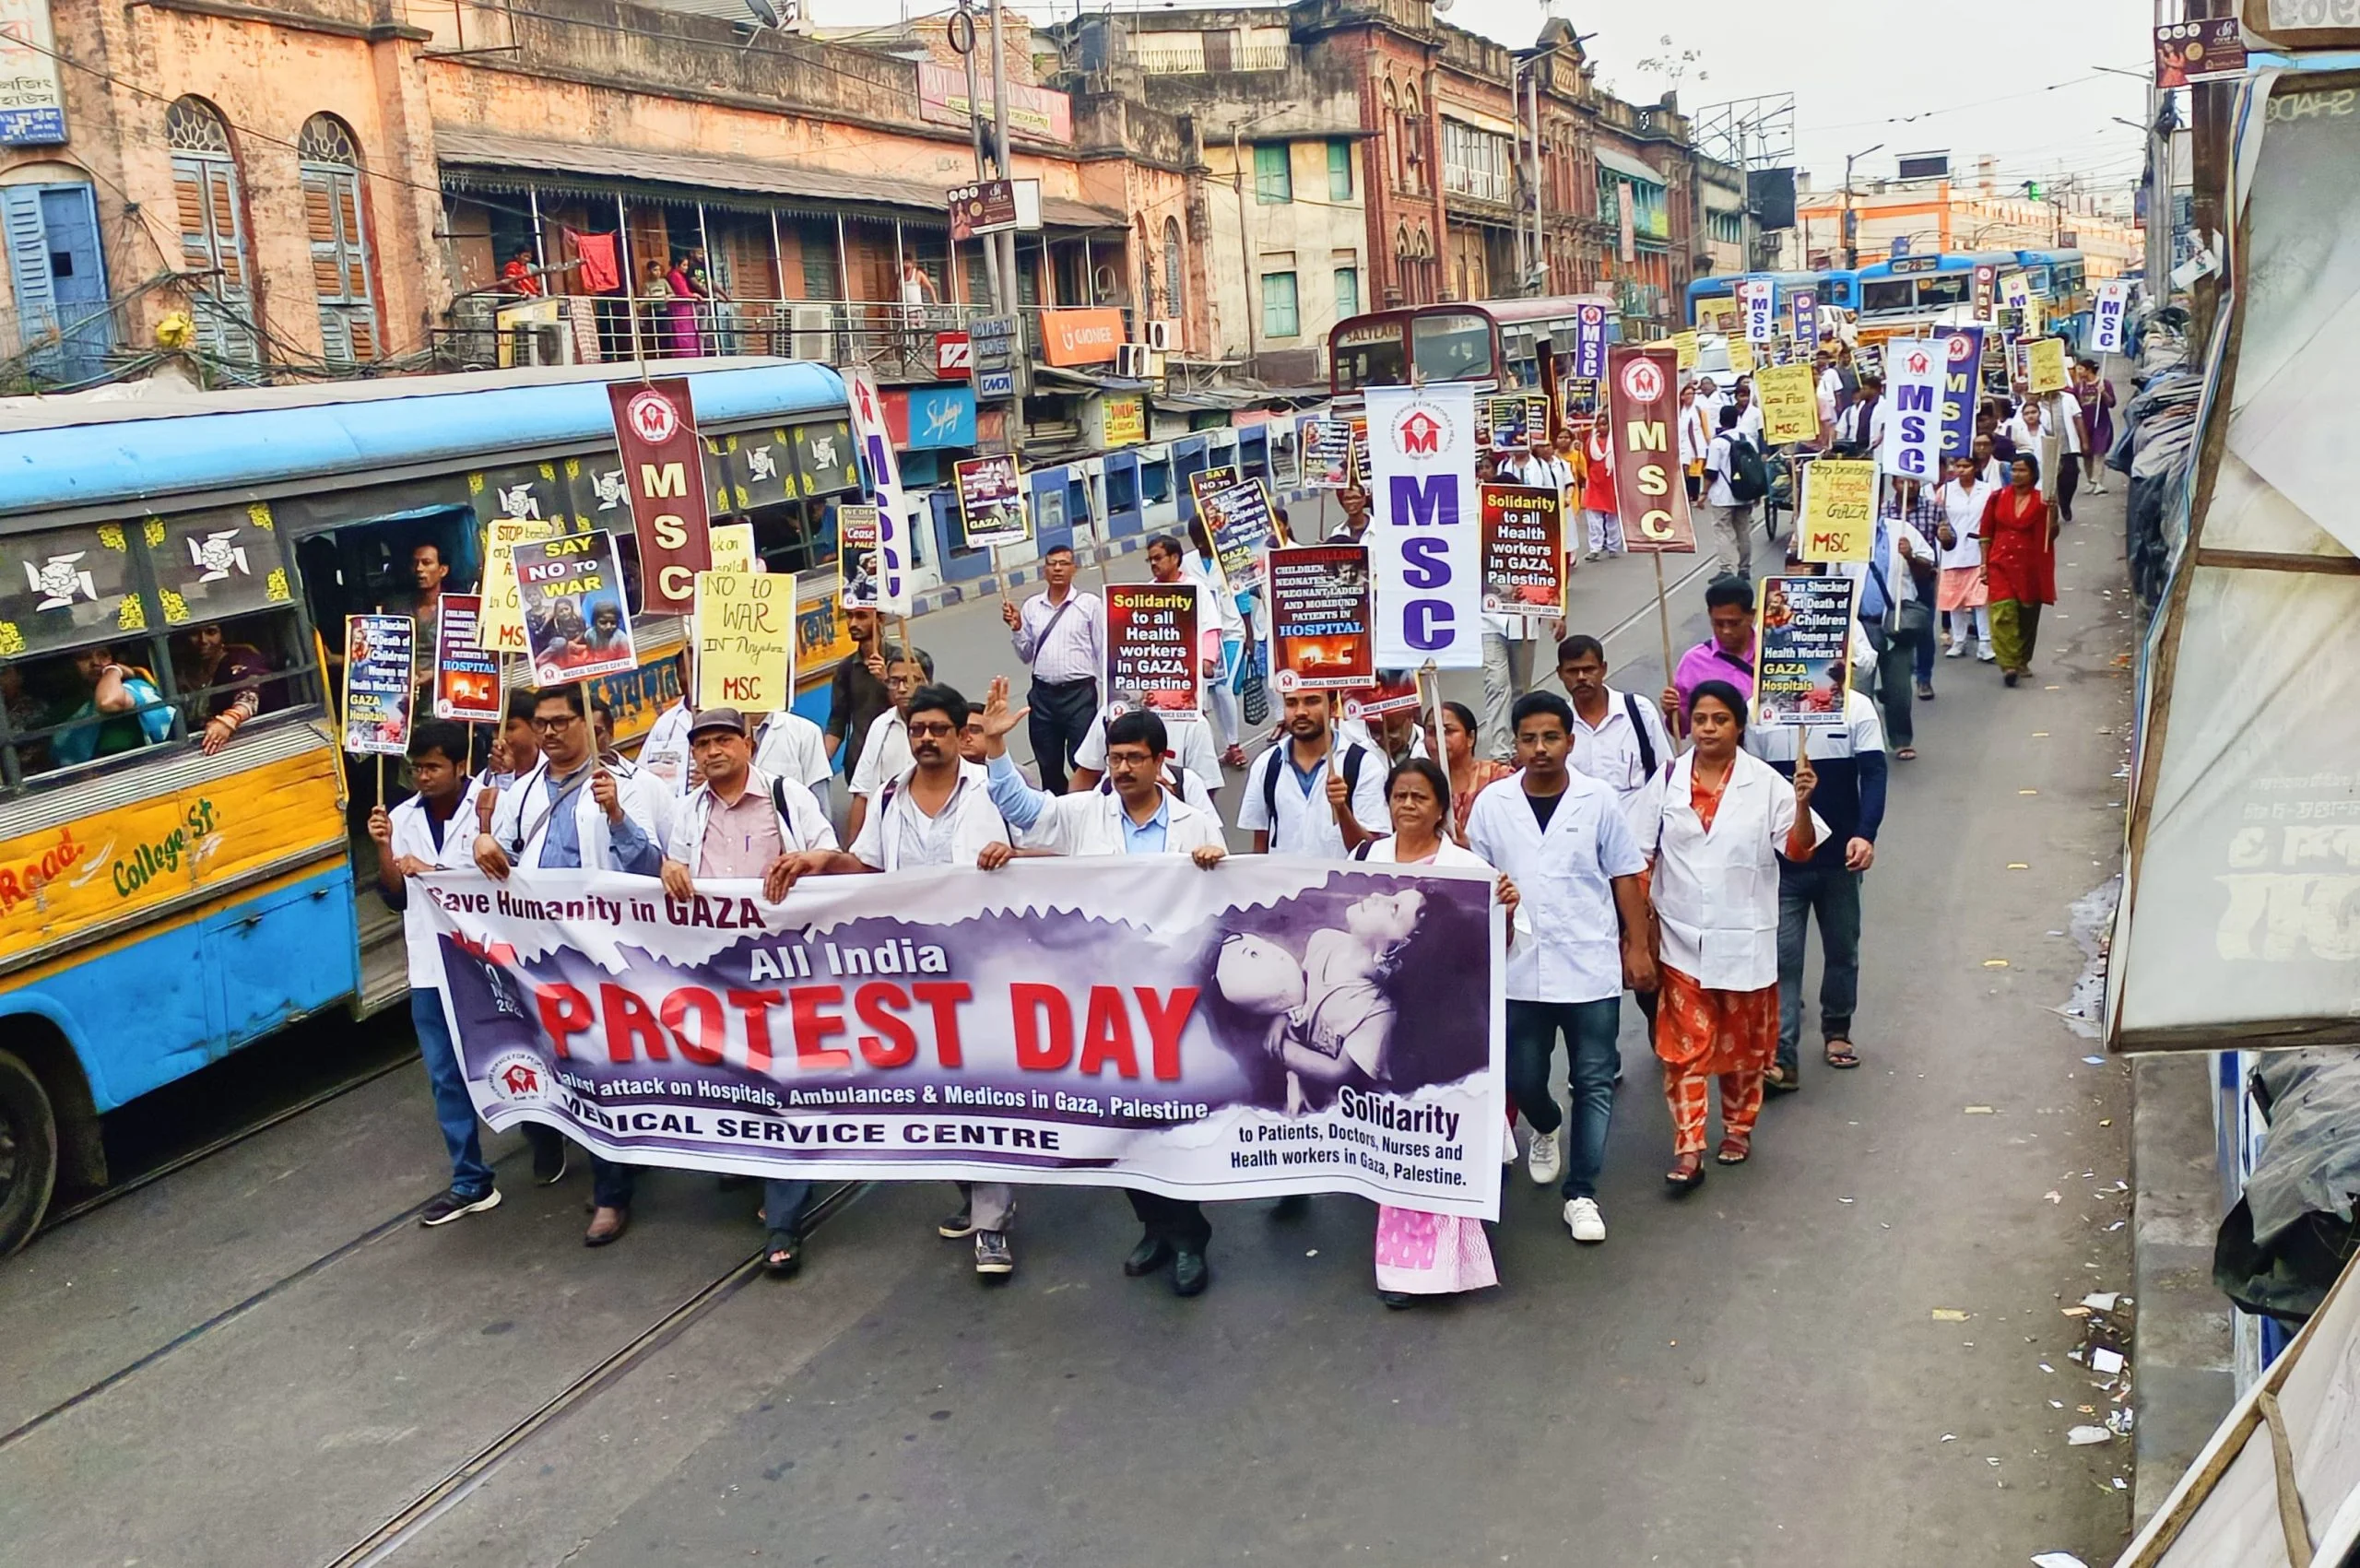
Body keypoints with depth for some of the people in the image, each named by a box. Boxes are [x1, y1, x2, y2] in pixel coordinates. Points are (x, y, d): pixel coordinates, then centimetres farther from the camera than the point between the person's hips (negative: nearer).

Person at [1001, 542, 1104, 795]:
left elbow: (1103, 651, -1)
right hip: (1043, 693, 4)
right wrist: (1016, 628, -3)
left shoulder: (1090, 604, -2)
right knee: (1048, 766, 13)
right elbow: (1026, 656, 13)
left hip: (1079, 692, -4)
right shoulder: (1031, 606, 8)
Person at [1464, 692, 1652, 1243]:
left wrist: (1637, 947, 0)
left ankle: (1581, 1193, 13)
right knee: (1521, 1079, 11)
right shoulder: (1491, 804, 0)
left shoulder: (1598, 800, -2)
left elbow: (1625, 876, 3)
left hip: (1591, 967, -1)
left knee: (1593, 1083, 2)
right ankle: (1546, 1129, 45)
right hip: (1519, 967, 1)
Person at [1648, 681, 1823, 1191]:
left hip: (1744, 939, -1)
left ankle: (1738, 1127, 34)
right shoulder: (1669, 780, -1)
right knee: (1684, 1048, -1)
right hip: (1683, 939, 1)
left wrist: (1802, 803, -26)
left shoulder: (1765, 782, -7)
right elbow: (1643, 853, 5)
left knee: (1742, 1043, 15)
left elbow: (1798, 849, -9)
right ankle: (1687, 1151, 2)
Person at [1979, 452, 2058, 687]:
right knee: (2003, 614, -14)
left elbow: (2050, 535, -2)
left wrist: (2052, 509, -17)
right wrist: (1984, 563, 3)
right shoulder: (1998, 498, 4)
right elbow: (1985, 533, 8)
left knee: (2027, 616, 10)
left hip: (2030, 568, 0)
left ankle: (2022, 661, 26)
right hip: (2001, 565, 0)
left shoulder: (2042, 501, 1)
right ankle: (2009, 664, -16)